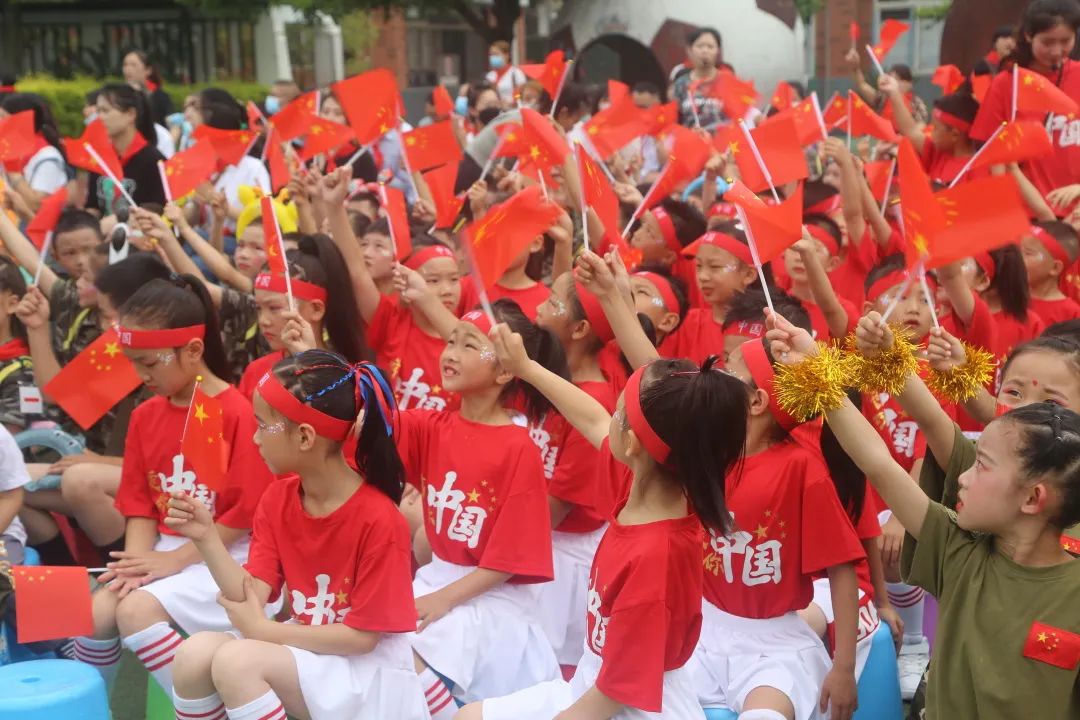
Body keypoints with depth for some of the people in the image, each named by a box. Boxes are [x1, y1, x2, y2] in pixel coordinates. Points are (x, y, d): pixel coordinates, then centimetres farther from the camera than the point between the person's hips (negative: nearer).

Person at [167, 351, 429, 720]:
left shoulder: (379, 520, -21)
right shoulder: (276, 499, 1)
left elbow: (363, 636, -17)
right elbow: (249, 596, -6)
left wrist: (265, 630, -15)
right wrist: (206, 537, -19)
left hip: (365, 667, -7)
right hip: (304, 646, 7)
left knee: (237, 660, -27)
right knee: (194, 655, -17)